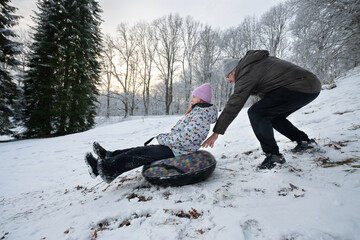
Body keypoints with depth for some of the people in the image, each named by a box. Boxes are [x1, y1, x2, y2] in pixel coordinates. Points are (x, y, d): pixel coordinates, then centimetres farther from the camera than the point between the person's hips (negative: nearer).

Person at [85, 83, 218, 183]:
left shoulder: (200, 116, -18)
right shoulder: (196, 112, 16)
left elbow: (183, 139, -27)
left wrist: (162, 138, -14)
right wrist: (165, 137, 5)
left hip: (176, 152, -9)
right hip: (173, 147, 9)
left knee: (141, 155, -10)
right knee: (141, 150, 9)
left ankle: (103, 167, -3)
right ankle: (109, 156, 16)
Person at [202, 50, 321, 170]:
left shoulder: (247, 73, -11)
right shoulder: (258, 61, 18)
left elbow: (233, 105, -15)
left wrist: (216, 133, -13)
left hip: (300, 88, -10)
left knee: (255, 113, -15)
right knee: (273, 116, 21)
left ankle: (273, 155, -9)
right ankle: (304, 141, 26)